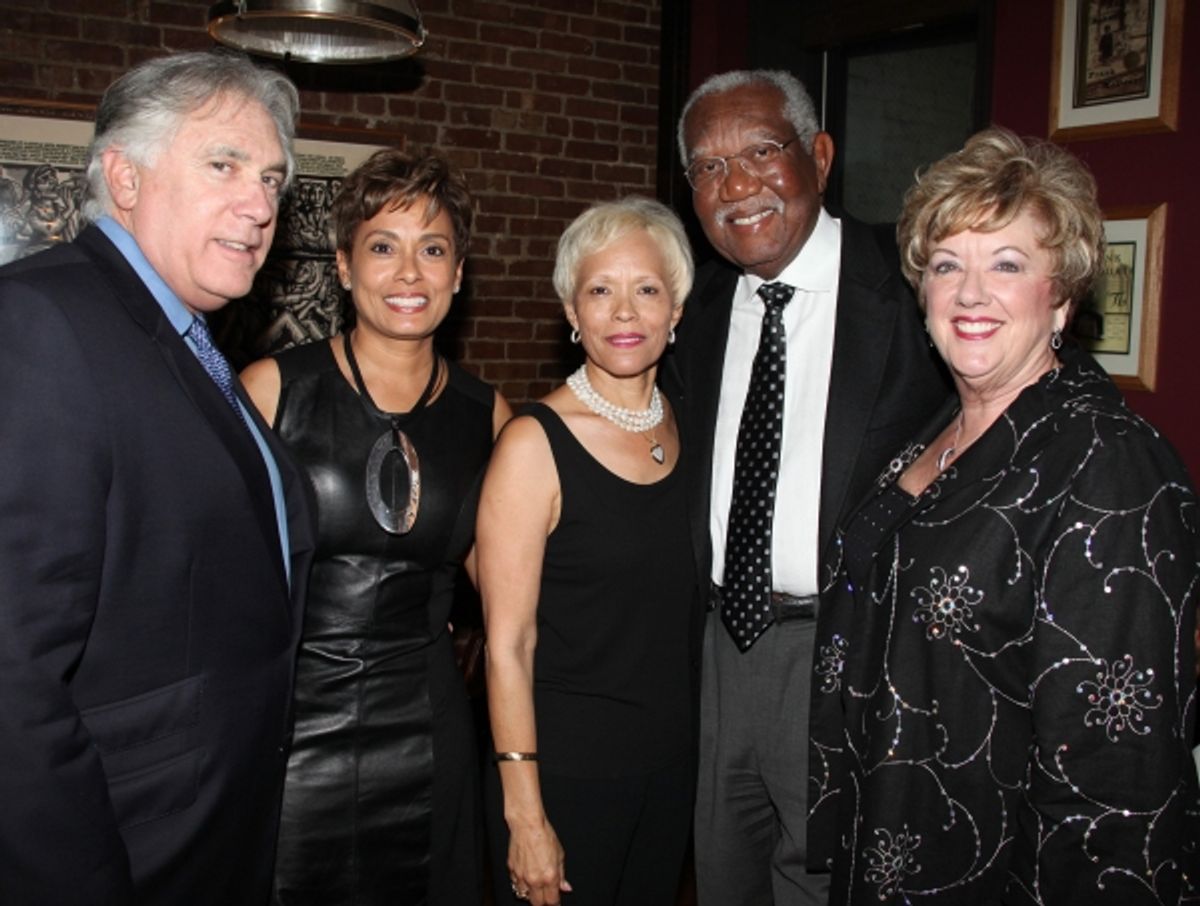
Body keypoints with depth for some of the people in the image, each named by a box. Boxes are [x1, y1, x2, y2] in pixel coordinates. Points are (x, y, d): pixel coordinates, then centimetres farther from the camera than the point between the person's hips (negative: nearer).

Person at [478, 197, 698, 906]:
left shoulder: (682, 428, 2)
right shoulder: (534, 443, -14)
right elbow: (508, 643, -14)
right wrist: (524, 813, -15)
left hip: (671, 760, 5)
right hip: (565, 762, -5)